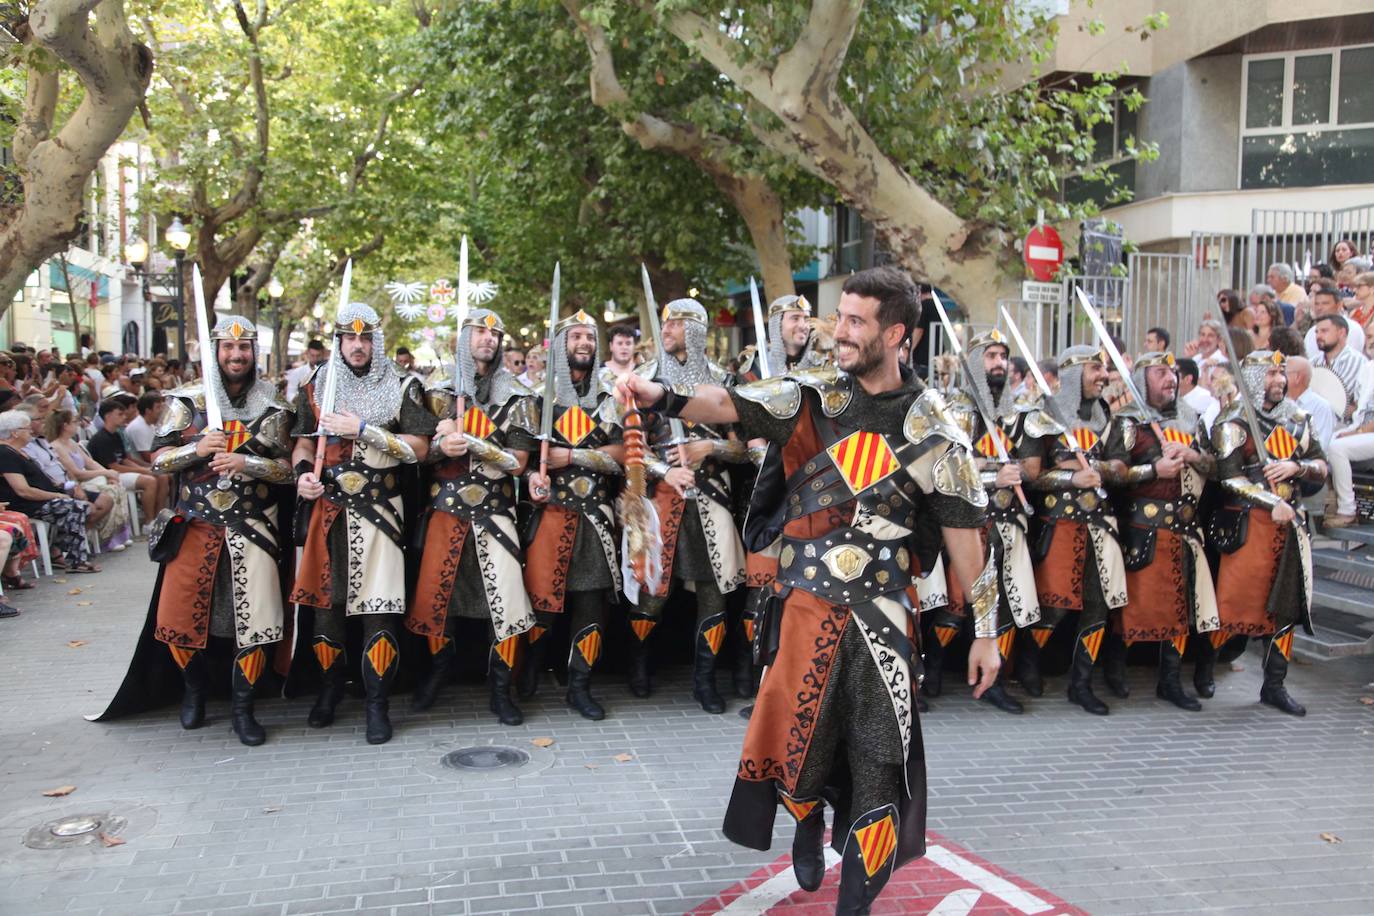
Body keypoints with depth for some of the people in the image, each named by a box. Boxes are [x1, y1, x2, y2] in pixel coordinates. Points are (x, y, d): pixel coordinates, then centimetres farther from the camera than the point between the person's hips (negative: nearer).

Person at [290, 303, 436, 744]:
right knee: (325, 600, 7)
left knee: (378, 607, -7)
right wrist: (302, 472, -4)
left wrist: (363, 430, -13)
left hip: (379, 510, -3)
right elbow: (304, 442, 17)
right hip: (327, 509, 3)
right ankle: (330, 689, 27)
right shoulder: (316, 388, 11)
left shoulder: (402, 389, 3)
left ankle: (377, 704, 2)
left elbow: (419, 448, -5)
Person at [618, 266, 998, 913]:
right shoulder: (811, 395, 1)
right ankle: (808, 824, 45)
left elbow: (962, 531, 1)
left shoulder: (931, 425, -2)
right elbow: (731, 404, -14)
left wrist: (985, 630, 1)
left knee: (878, 759, -1)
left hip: (882, 611, -1)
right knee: (799, 735, 11)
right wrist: (666, 398, -35)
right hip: (804, 601, 1)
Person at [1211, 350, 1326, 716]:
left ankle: (1274, 686, 17)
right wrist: (1272, 504, -17)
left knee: (1286, 606, 7)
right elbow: (1230, 479, -12)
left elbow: (1322, 469, 12)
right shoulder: (1233, 424, -4)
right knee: (1235, 603, -6)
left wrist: (1295, 467, -7)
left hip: (1290, 523, 6)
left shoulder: (1297, 420, 13)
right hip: (1247, 524, -6)